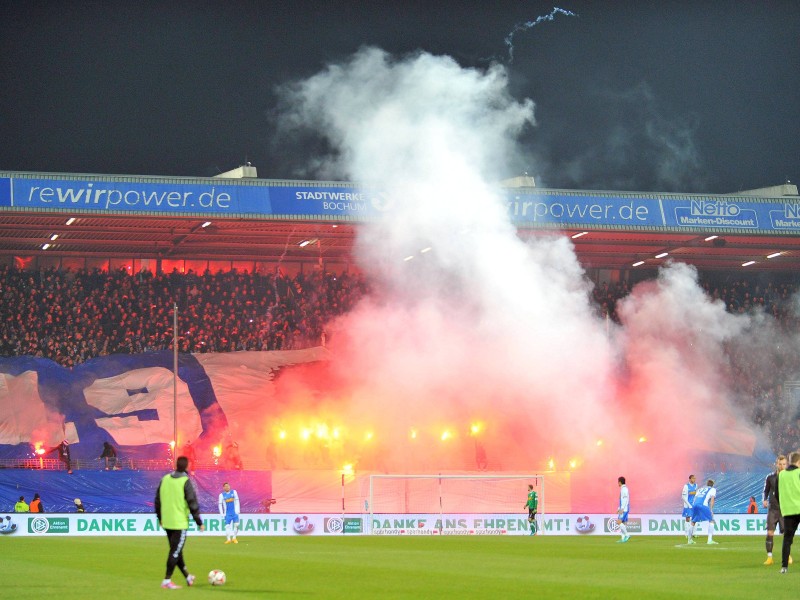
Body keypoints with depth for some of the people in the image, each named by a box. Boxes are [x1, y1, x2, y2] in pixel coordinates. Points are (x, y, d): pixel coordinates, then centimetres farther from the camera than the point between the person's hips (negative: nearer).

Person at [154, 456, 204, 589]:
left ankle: (188, 577, 31)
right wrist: (199, 522, -6)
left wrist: (160, 518, 24)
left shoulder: (165, 479, 5)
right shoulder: (185, 482, -13)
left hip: (166, 523, 7)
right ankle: (167, 581, -2)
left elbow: (158, 500, 12)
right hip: (180, 523, -7)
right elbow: (193, 503, -13)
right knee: (175, 552, 0)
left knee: (176, 550, 17)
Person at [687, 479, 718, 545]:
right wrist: (711, 510, -3)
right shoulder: (713, 489, 19)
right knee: (711, 520, 3)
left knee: (693, 521, 21)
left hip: (694, 504, 5)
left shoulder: (699, 489, 34)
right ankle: (710, 540, -9)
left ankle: (690, 539, 28)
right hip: (703, 504, -5)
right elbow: (712, 499, 3)